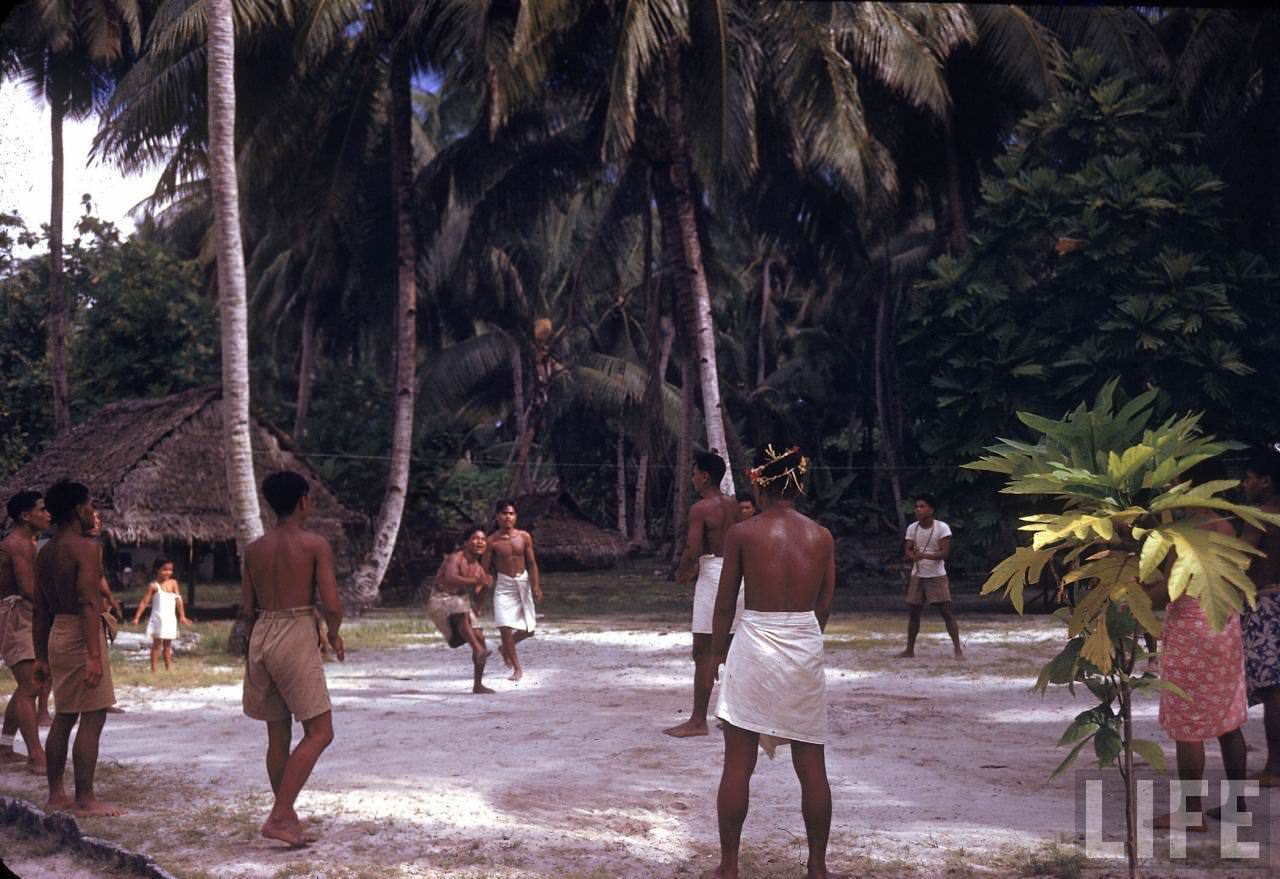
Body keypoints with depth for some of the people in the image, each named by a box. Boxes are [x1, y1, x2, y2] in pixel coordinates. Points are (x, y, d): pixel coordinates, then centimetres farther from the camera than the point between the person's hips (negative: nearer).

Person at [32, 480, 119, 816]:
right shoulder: (85, 547, -13)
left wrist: (41, 656, 20)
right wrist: (94, 656, -25)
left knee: (64, 716, 15)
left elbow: (41, 609, 16)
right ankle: (85, 799, -5)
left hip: (57, 634, 9)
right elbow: (88, 603, -21)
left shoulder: (45, 552, 13)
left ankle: (56, 795, 20)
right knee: (93, 717, -5)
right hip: (81, 635, -9)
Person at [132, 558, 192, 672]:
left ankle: (169, 668, 15)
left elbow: (178, 600, 4)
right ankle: (153, 669, -1)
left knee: (168, 644, 11)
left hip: (170, 619, 4)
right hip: (158, 618, -4)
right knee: (157, 643, -4)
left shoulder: (173, 583, 5)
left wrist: (182, 616, -1)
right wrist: (137, 617, -11)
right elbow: (144, 602, -6)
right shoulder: (153, 585, -7)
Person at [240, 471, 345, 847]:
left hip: (260, 636, 7)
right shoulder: (315, 544, -7)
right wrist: (334, 634, 7)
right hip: (297, 637, -6)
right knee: (319, 732, -1)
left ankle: (288, 818, 20)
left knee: (278, 734, 14)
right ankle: (278, 817, -10)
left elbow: (247, 608, 10)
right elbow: (331, 604, -12)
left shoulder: (254, 549, 8)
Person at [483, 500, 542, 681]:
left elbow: (532, 564, 2)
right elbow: (484, 569, -4)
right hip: (503, 586, -3)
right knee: (505, 627, -13)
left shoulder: (525, 537, -2)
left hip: (523, 582, 3)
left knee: (528, 629, 6)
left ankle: (505, 648, 36)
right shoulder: (492, 541, -8)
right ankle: (517, 668, 2)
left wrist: (536, 587, -8)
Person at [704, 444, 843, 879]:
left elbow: (725, 602, -1)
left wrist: (716, 654, 11)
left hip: (754, 645, -2)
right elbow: (825, 604, 7)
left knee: (738, 765, 5)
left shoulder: (742, 533, -5)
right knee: (812, 765, 11)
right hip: (806, 648, 3)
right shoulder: (822, 536, 2)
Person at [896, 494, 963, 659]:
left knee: (946, 612, -7)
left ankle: (958, 649, -2)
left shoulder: (942, 528, -11)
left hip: (937, 576, -4)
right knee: (914, 613, 8)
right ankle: (909, 649, 17)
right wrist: (913, 556, -24)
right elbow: (907, 550, 1)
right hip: (917, 576, 4)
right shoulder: (912, 528, 2)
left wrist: (924, 555, -32)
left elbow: (944, 553, -17)